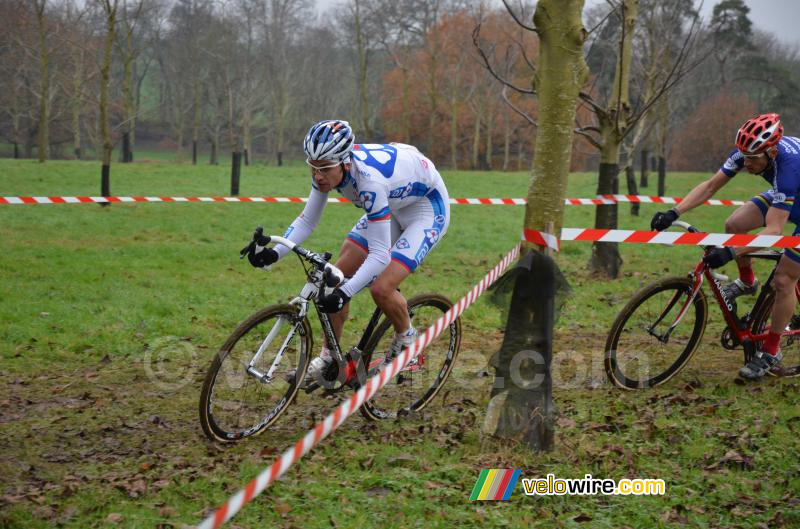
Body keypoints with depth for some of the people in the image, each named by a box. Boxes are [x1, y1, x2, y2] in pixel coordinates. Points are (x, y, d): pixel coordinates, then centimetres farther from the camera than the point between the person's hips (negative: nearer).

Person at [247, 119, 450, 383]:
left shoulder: (368, 180, -39)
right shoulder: (327, 168, -19)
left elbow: (379, 255, -39)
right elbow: (307, 220, -8)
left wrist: (345, 293, -48)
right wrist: (274, 253, -23)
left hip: (428, 208, -8)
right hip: (391, 205, 8)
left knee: (381, 288, -21)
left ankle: (406, 337, 10)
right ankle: (328, 356, 14)